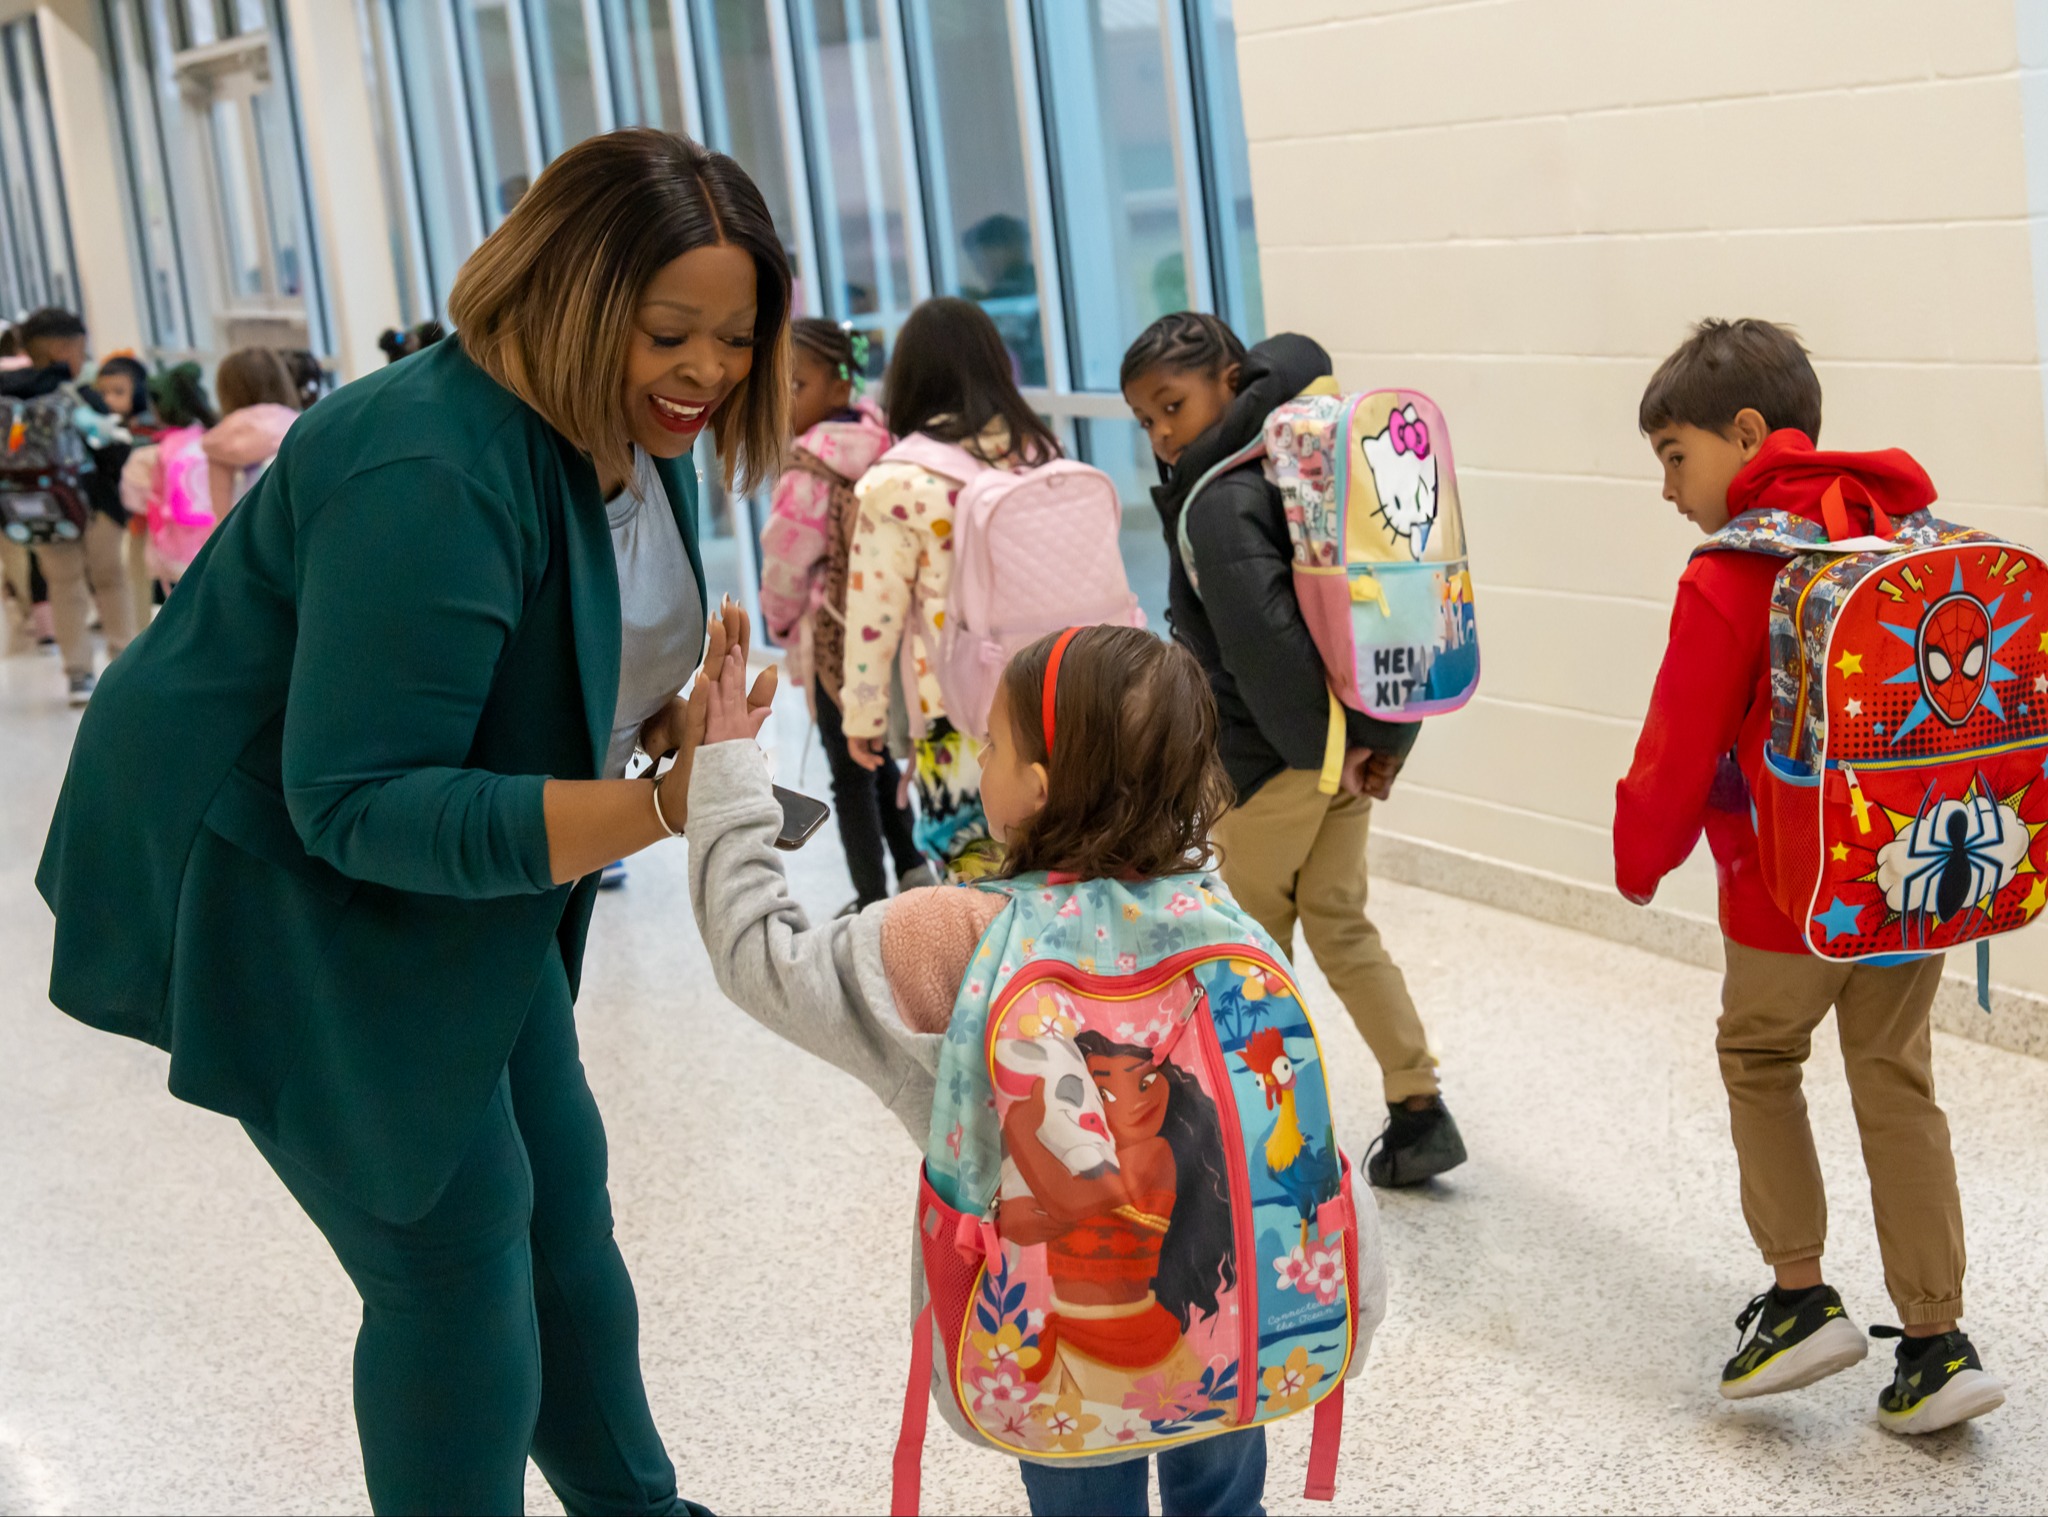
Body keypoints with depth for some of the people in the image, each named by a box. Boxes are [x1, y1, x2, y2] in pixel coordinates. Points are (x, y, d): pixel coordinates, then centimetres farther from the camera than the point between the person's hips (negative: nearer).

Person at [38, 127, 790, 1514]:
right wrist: (657, 807, -40)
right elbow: (361, 802, -34)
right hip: (279, 889, -9)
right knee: (455, 1254, -6)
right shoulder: (434, 479, -32)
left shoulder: (635, 440, -2)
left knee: (562, 1203, 17)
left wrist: (677, 720, -11)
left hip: (454, 876, 9)